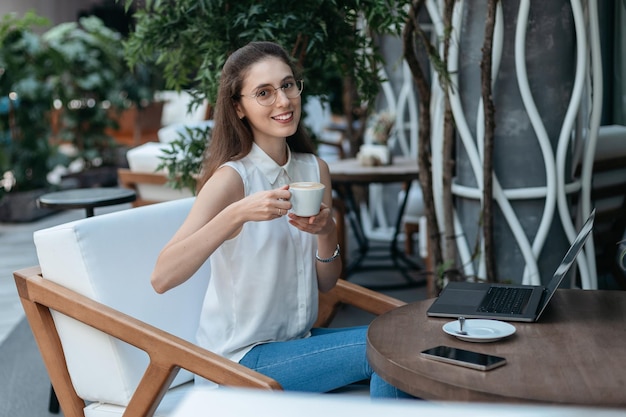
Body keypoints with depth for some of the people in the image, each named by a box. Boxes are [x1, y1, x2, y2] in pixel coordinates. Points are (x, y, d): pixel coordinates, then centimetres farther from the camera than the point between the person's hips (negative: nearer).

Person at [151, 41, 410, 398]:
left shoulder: (316, 170, 2)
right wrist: (236, 214, -36)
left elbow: (327, 283, 7)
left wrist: (325, 232, -13)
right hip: (243, 358, -6)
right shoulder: (232, 178, -17)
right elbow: (162, 278, -28)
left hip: (299, 340, 6)